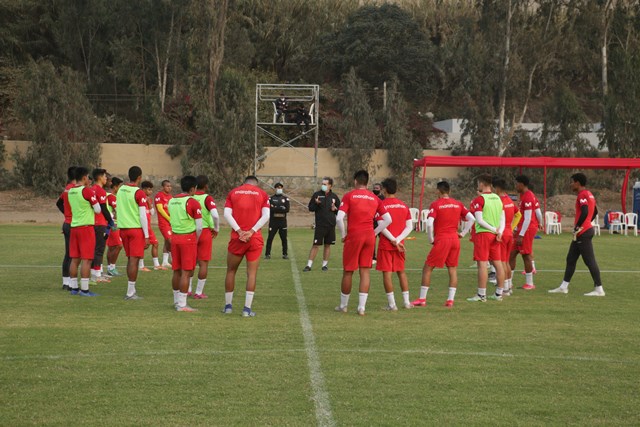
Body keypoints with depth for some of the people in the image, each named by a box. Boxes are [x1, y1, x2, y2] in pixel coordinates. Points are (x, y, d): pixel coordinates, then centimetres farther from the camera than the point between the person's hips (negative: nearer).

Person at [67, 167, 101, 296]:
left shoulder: (70, 192, 10)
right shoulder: (87, 191, -11)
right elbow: (98, 210, -7)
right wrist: (94, 197, 10)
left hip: (74, 227, 7)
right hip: (86, 227, -7)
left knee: (74, 259, 10)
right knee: (86, 260, -5)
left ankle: (73, 287, 14)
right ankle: (84, 289, -7)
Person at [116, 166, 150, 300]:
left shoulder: (120, 190, 8)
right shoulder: (139, 193, -12)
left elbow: (119, 210, 14)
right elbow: (143, 216, -13)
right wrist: (146, 236, -9)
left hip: (123, 228, 7)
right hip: (136, 229, -7)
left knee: (130, 259, 15)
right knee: (134, 260, -4)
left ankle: (131, 290, 17)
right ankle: (130, 293, -4)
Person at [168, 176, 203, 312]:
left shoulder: (172, 201, 9)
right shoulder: (193, 203, -11)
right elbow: (199, 227, -10)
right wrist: (196, 240, 5)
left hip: (175, 237, 7)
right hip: (189, 238, -7)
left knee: (176, 271, 14)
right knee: (186, 272, -3)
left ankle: (177, 301, 23)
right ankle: (182, 305, -4)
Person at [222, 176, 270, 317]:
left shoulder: (233, 192, 8)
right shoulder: (262, 194, 6)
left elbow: (227, 214, -5)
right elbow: (266, 216, -7)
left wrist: (239, 231, -10)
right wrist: (252, 231, -12)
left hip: (237, 237, 1)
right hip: (255, 239, -1)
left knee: (231, 271, 15)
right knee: (252, 273, 3)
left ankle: (228, 305, 19)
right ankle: (247, 309, 0)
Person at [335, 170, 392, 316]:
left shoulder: (349, 196, -3)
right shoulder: (375, 198, 8)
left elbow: (339, 218, -12)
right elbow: (388, 219, 5)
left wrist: (343, 235, 1)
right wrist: (375, 232, 12)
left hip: (353, 236, -3)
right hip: (369, 237, 3)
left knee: (348, 271, 8)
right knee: (365, 271, 5)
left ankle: (343, 305, 19)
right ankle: (362, 307, 1)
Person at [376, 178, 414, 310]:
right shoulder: (404, 205, 8)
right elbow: (409, 227, 2)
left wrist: (393, 240, -11)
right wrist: (398, 240, -6)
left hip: (386, 245, -5)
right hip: (399, 245, 5)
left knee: (387, 272, -1)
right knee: (401, 271, 16)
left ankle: (392, 304, -2)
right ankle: (406, 302, 16)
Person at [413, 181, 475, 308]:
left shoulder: (435, 204, -6)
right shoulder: (458, 204, 8)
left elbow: (429, 223, -16)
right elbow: (472, 219, 3)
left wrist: (431, 239, -4)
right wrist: (463, 233, 9)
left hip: (441, 240, -5)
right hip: (455, 239, 5)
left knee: (428, 268, 4)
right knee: (453, 269, 10)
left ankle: (422, 299, 5)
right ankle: (450, 299, 5)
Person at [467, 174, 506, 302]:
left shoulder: (479, 199, -9)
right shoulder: (498, 198, 12)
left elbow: (479, 220, -16)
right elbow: (503, 218, 9)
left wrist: (494, 229, -11)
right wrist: (499, 232, -3)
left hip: (483, 234, -7)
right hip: (495, 235, 7)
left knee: (482, 264, -6)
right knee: (498, 263, 10)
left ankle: (481, 295, -6)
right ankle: (498, 294, 15)